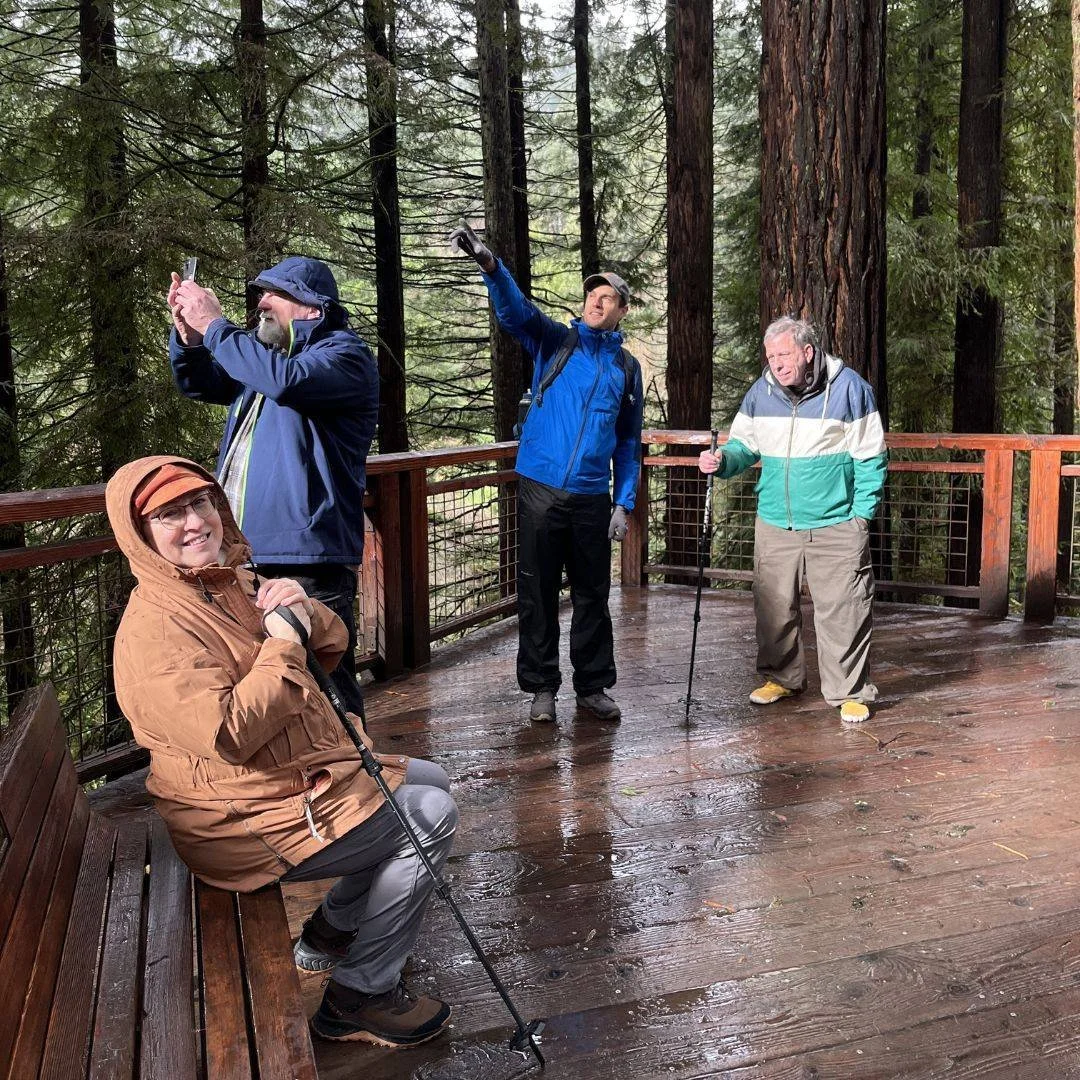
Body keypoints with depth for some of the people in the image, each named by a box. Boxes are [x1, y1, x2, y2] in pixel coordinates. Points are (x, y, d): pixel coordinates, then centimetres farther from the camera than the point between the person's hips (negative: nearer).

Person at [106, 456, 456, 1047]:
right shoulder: (154, 627, -23)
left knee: (429, 780, 20)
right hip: (247, 820, -10)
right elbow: (228, 736, -33)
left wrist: (304, 611, -13)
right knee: (430, 816, -12)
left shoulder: (232, 582, 6)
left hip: (302, 776, 10)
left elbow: (331, 648, 9)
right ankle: (360, 996, 1)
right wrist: (283, 643, -24)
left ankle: (332, 930, 27)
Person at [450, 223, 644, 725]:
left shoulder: (627, 367, 11)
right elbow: (514, 309, -15)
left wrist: (624, 503, 6)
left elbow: (629, 442, 14)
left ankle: (592, 687, 22)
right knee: (537, 592, 4)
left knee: (592, 595, 9)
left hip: (592, 498, 2)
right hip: (540, 489, -2)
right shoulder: (554, 341, 4)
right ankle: (541, 688, 16)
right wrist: (488, 262, -34)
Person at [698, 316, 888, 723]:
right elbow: (744, 445, 13)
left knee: (842, 611, 0)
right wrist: (722, 460, -10)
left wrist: (862, 513, -6)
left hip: (836, 525, -4)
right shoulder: (761, 392, 2)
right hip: (775, 523, 4)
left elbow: (870, 457, -3)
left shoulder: (849, 388, -8)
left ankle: (851, 691, 13)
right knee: (774, 607, 11)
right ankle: (781, 677, 30)